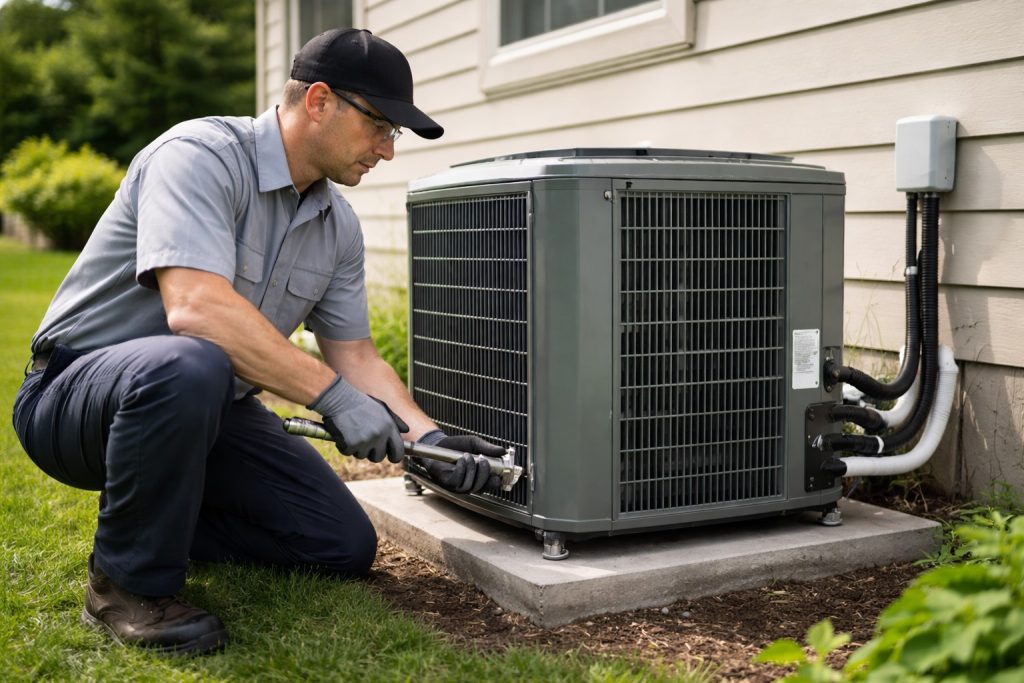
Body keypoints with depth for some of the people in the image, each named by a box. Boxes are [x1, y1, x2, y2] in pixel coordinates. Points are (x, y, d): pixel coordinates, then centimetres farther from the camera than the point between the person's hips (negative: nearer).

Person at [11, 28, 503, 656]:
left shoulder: (339, 225, 4)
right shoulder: (201, 155, -22)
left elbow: (354, 353, 8)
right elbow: (196, 307, -36)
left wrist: (427, 437, -8)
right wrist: (334, 396, -33)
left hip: (209, 411, 8)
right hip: (76, 393, -7)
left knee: (346, 546, -2)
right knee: (190, 367, -42)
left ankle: (154, 522, 16)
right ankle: (130, 583, -18)